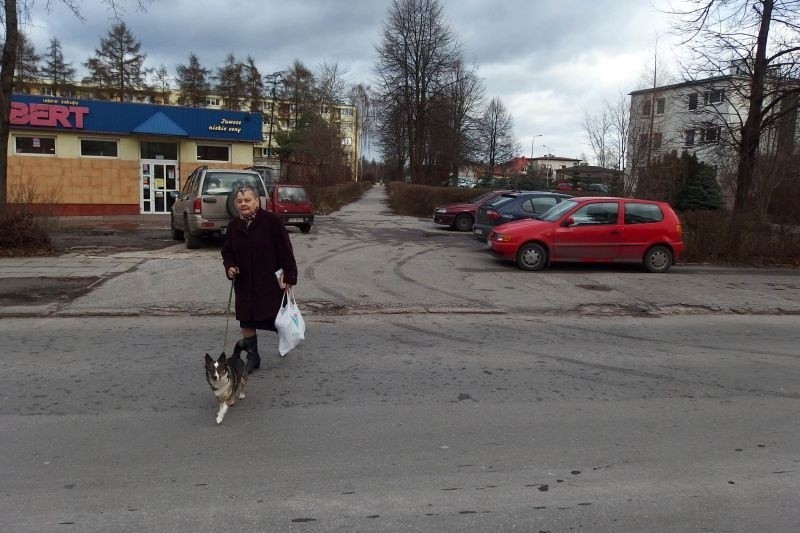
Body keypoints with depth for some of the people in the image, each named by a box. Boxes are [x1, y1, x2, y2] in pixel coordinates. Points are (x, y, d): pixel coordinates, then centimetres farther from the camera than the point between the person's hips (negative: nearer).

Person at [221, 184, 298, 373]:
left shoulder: (271, 221, -11)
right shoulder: (233, 226, 5)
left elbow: (285, 249, -11)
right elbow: (227, 252, 15)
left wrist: (290, 276, -14)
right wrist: (229, 267, -6)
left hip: (270, 281, -4)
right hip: (245, 283, 4)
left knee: (276, 318, 5)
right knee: (246, 319, 6)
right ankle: (252, 355, 21)